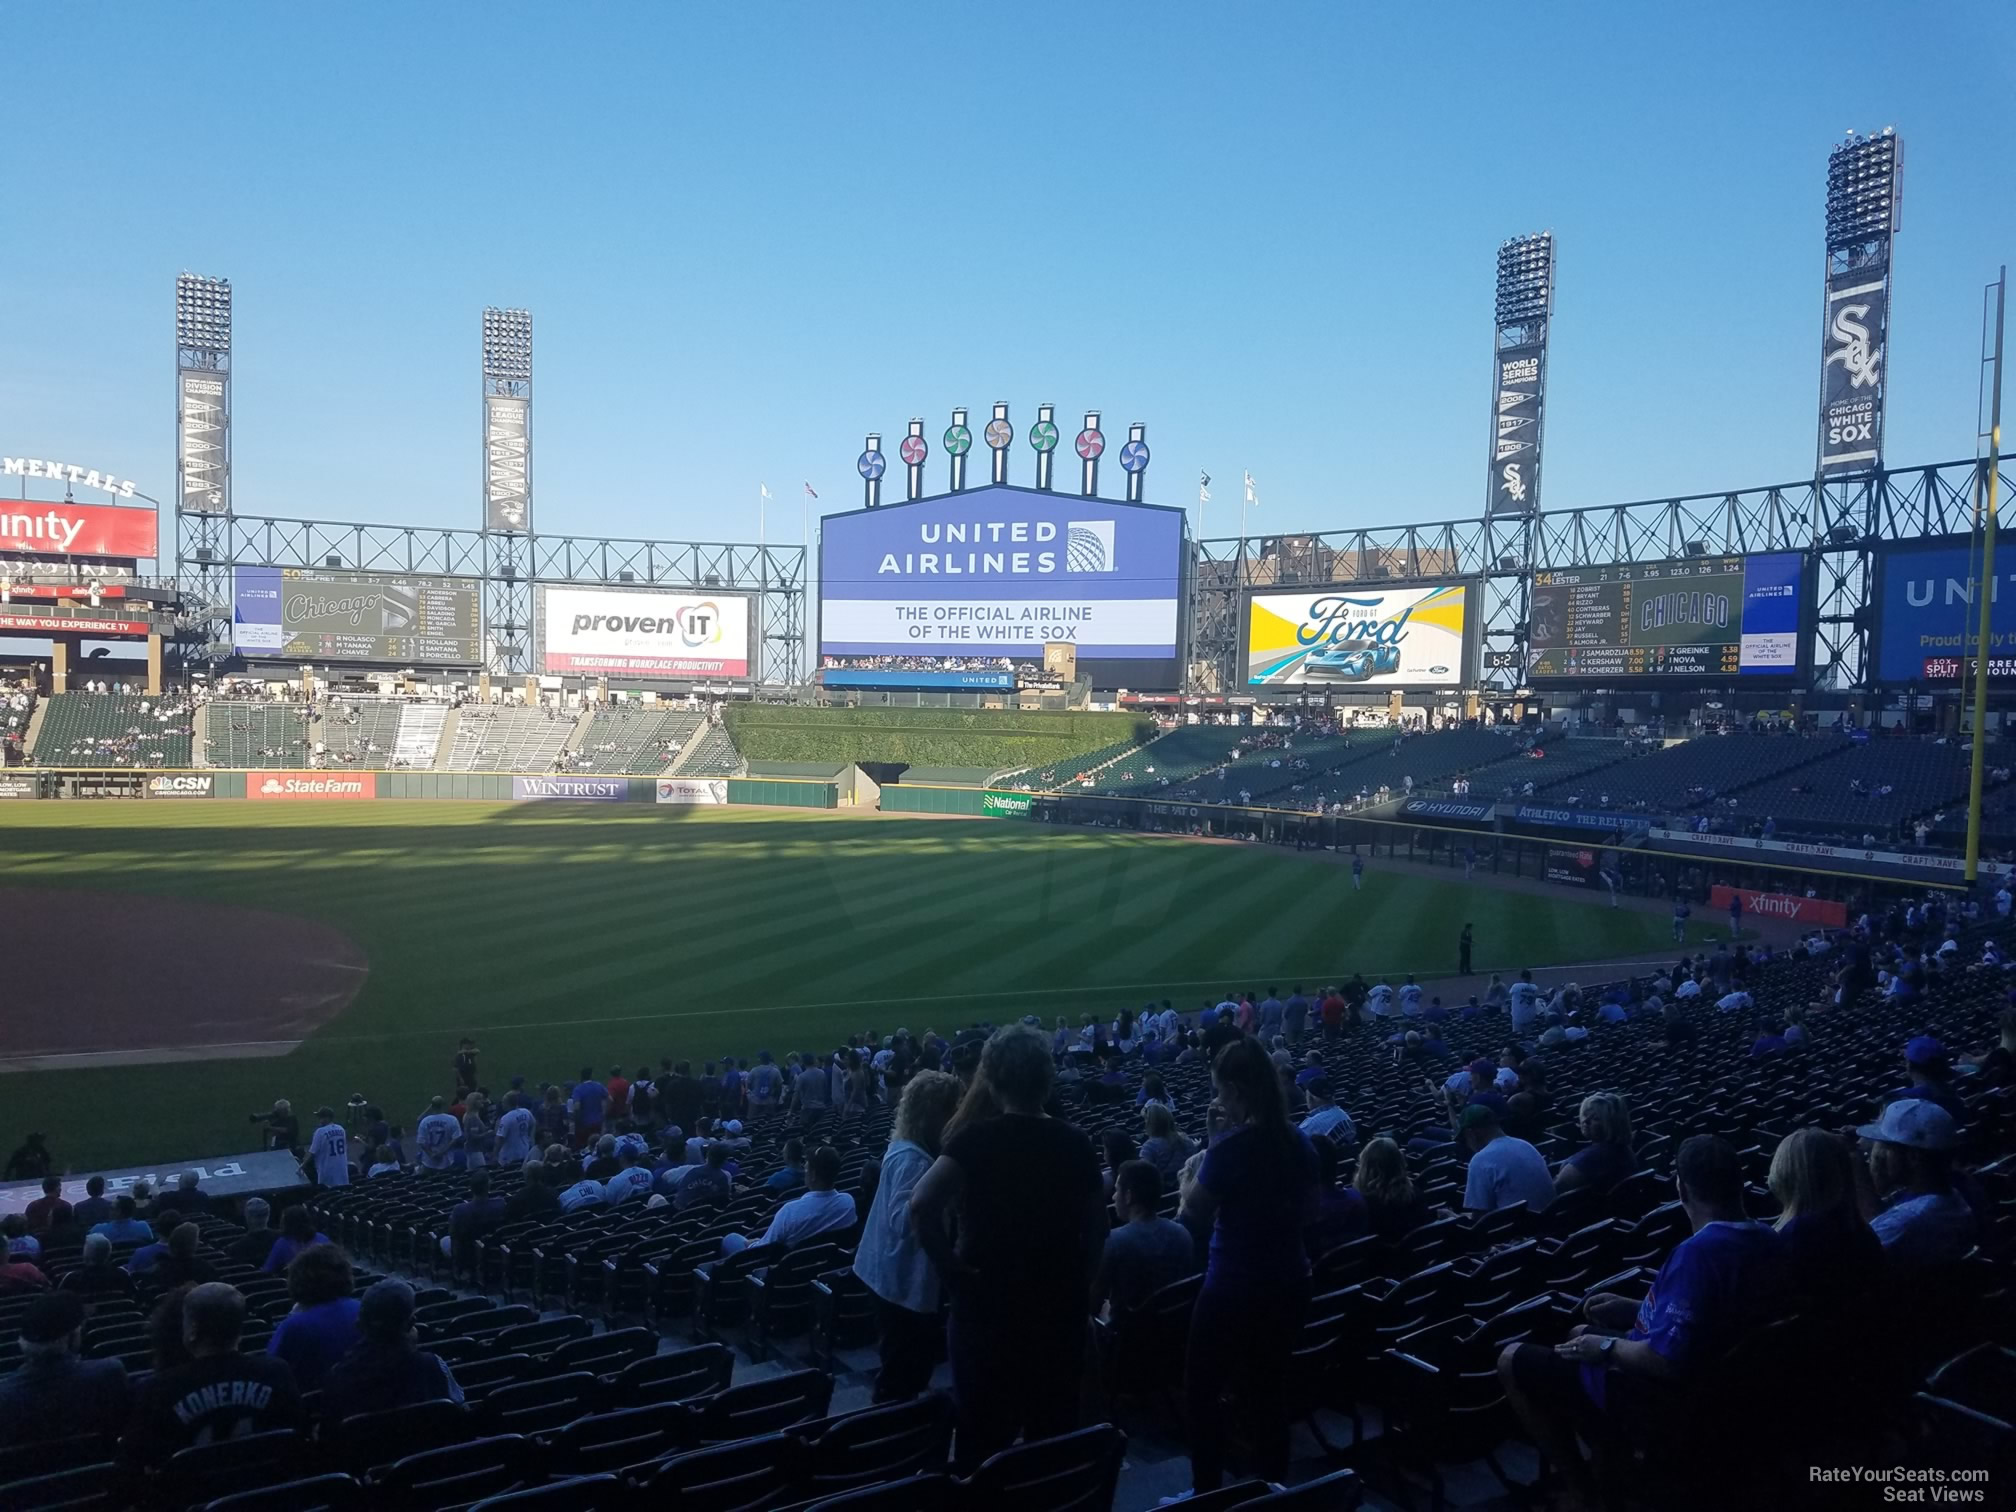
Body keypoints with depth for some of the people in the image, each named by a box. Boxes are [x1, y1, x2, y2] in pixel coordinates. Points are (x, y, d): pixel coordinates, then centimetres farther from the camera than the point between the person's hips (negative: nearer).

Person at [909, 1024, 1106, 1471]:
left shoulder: (978, 1139, -15)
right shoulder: (1075, 1144, -2)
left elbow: (921, 1205, -28)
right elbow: (1096, 1230, 6)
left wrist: (949, 1264, -16)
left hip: (989, 1305, -3)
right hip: (1061, 1305, 4)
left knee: (985, 1433, 9)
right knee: (1055, 1431, 16)